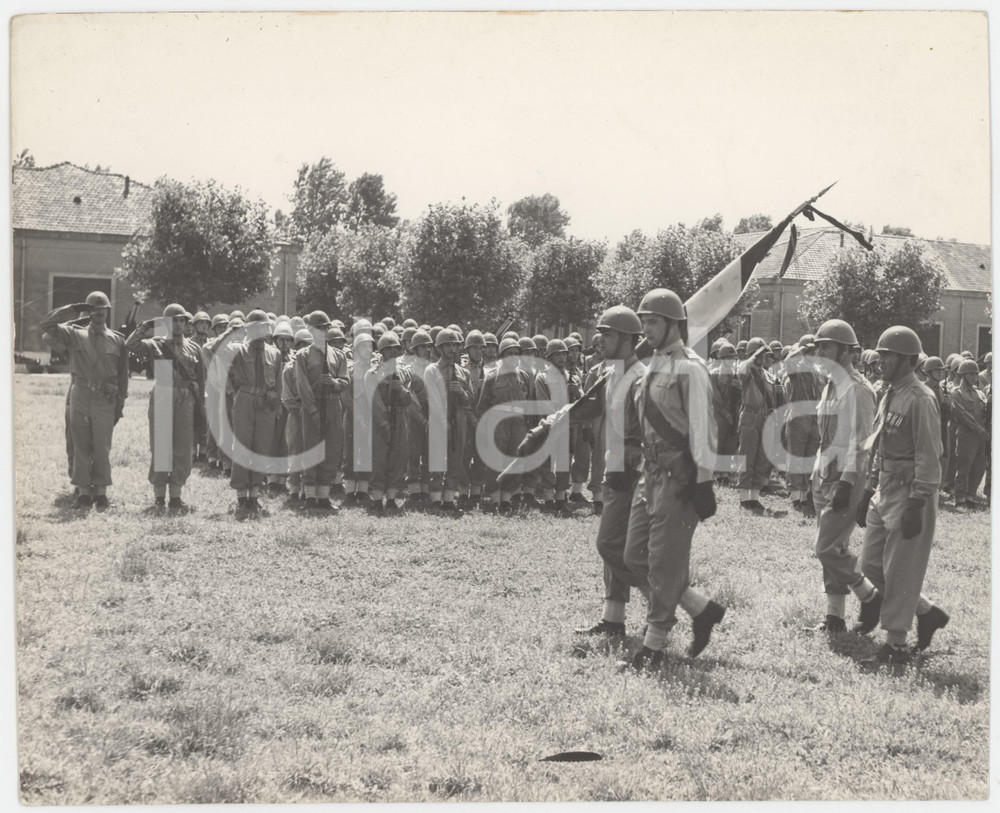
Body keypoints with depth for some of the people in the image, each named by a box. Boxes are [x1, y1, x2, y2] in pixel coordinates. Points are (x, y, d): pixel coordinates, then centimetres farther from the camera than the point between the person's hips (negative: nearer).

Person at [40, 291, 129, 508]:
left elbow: (123, 375, 10)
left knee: (102, 447, 0)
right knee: (81, 446, 2)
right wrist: (74, 309, -6)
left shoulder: (118, 340, 9)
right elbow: (46, 324, -4)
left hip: (105, 400, 0)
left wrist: (120, 404, 6)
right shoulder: (75, 335, 7)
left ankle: (101, 491, 5)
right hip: (79, 396, 0)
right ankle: (83, 490, 7)